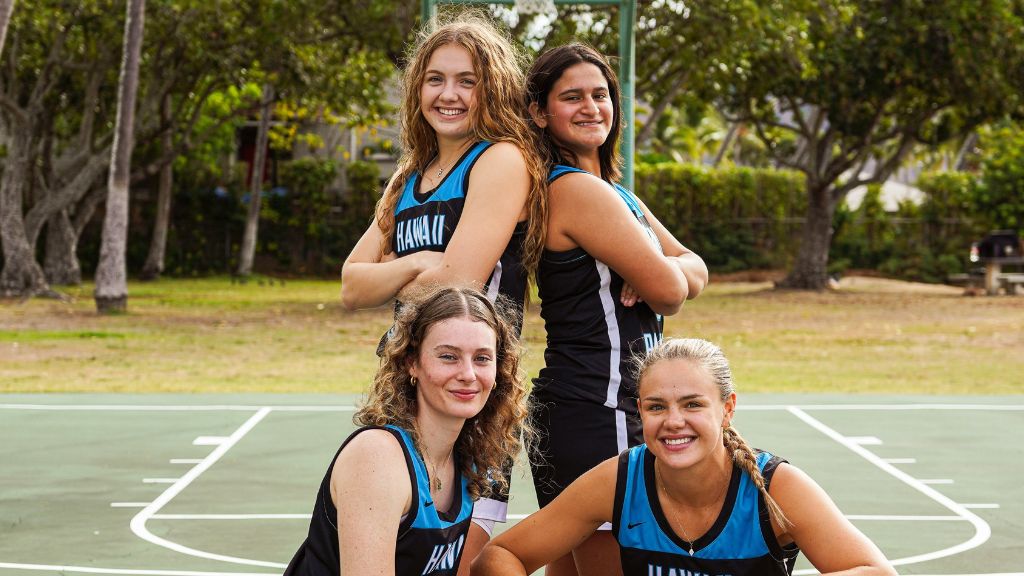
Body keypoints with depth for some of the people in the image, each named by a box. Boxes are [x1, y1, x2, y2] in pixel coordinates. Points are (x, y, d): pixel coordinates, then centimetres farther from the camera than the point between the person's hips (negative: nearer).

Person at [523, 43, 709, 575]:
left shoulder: (609, 191, 17)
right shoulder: (578, 190, -13)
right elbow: (668, 291, -16)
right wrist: (663, 276, 7)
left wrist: (655, 272, -10)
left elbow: (695, 273, 12)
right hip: (598, 416, -10)